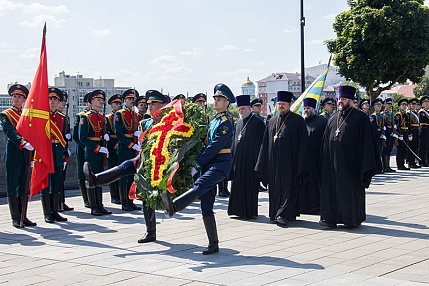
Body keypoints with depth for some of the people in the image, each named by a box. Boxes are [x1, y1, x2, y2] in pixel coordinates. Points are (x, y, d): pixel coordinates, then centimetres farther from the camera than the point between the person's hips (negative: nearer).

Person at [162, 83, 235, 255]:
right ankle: (213, 244, 6)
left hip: (220, 164, -9)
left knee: (199, 186, -34)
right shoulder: (214, 121, 21)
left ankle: (173, 206, -60)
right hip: (209, 164, 9)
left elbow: (214, 147, -15)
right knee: (206, 207, 3)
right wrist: (199, 164, 10)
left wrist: (197, 164, -17)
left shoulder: (225, 123, -7)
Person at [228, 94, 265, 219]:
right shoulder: (239, 122, 16)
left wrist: (259, 159, -13)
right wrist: (232, 156, 12)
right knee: (238, 185, 7)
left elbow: (261, 141, -8)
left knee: (250, 185, -3)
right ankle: (239, 209, 15)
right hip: (238, 159, 6)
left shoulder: (257, 121, -5)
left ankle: (250, 211, 4)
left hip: (251, 159, -6)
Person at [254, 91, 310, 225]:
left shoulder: (297, 120, -2)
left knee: (289, 187, -7)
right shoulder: (271, 122, 14)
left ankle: (285, 214, -12)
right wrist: (262, 166, 10)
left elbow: (302, 144, -6)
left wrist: (301, 167, -12)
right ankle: (276, 214, 15)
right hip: (274, 163, 5)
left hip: (289, 162, -5)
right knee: (276, 188, 8)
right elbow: (265, 144, 15)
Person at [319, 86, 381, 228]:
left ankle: (352, 219, 13)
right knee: (331, 189, 4)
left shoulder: (360, 118, -2)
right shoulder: (333, 119, 14)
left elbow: (366, 141, -6)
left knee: (350, 190, 2)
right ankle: (331, 217, 10)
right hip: (332, 162, 5)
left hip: (350, 162, -5)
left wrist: (366, 167, -12)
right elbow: (325, 142, 16)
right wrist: (324, 164, 10)